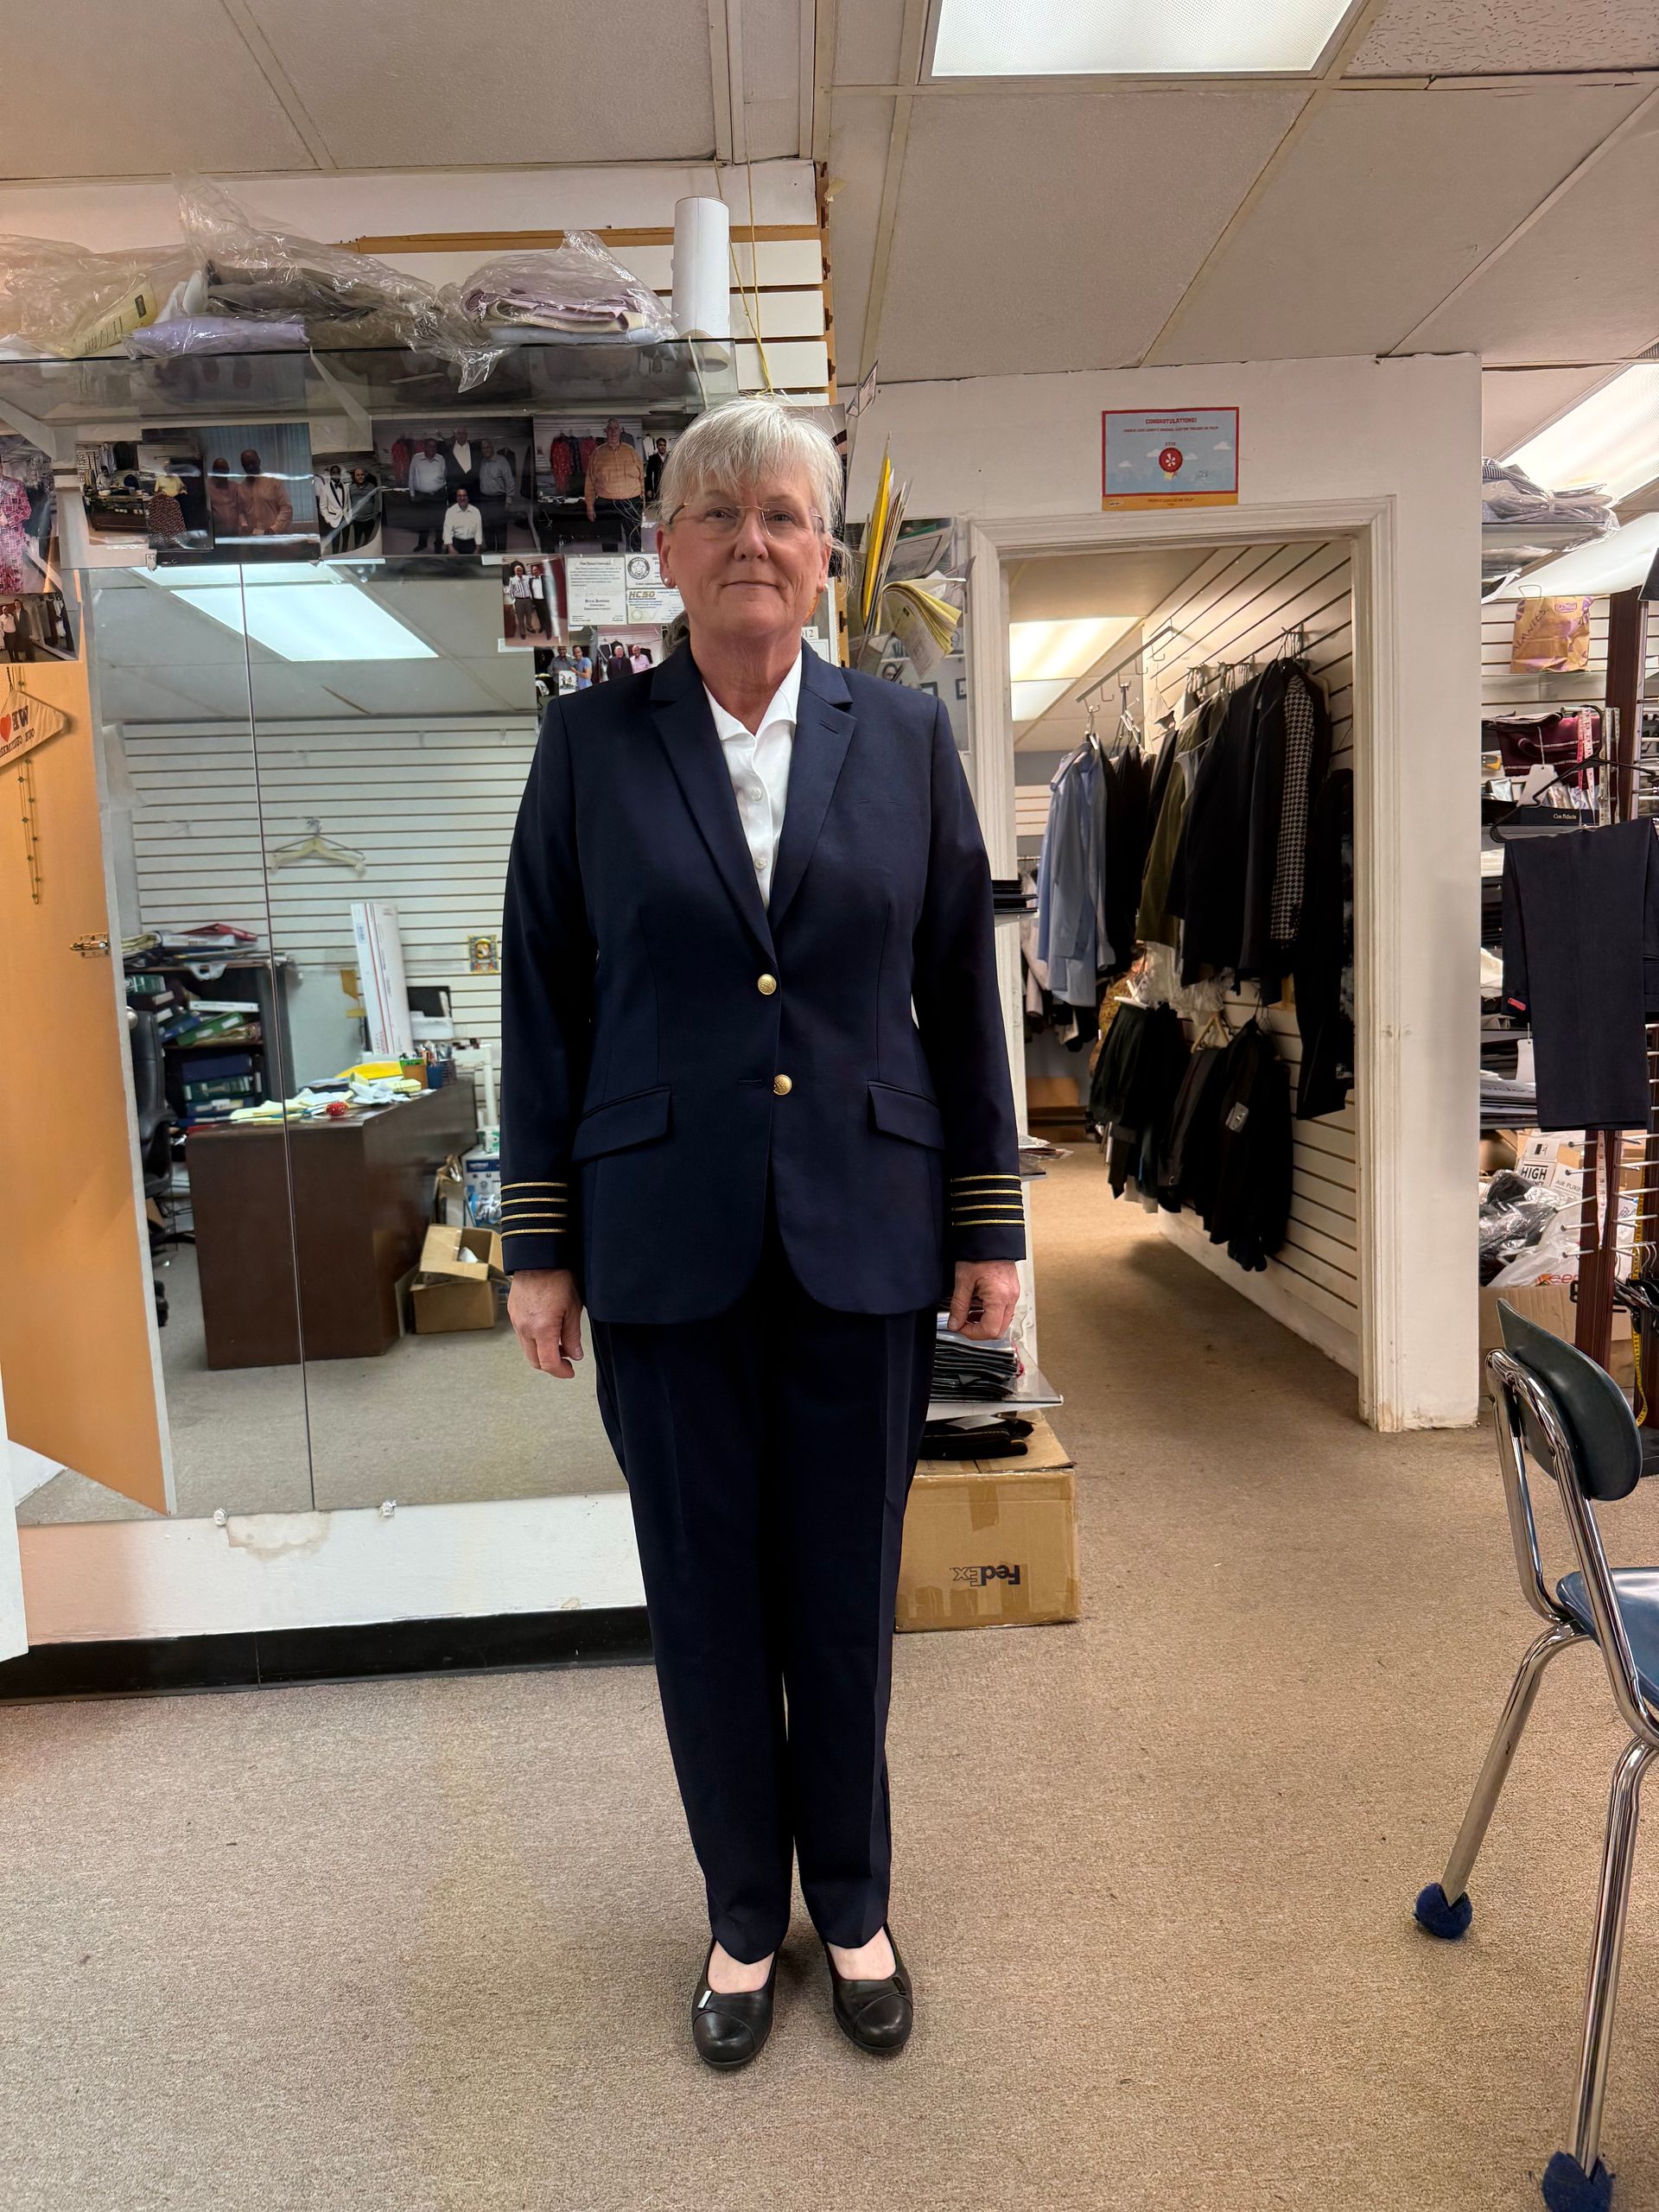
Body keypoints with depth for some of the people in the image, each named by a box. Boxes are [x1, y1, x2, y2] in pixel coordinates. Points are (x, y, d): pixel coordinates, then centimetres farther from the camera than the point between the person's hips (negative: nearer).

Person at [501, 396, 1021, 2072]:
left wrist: (988, 1224, 3)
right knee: (705, 1603, 13)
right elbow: (542, 1009, 2)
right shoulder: (590, 746, 2)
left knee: (845, 1597, 13)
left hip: (864, 1239, 1)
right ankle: (743, 1913, 37)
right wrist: (538, 1245, 0)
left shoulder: (906, 740, 4)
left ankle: (852, 1904, 39)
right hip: (664, 1244, 0)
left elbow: (962, 994, 4)